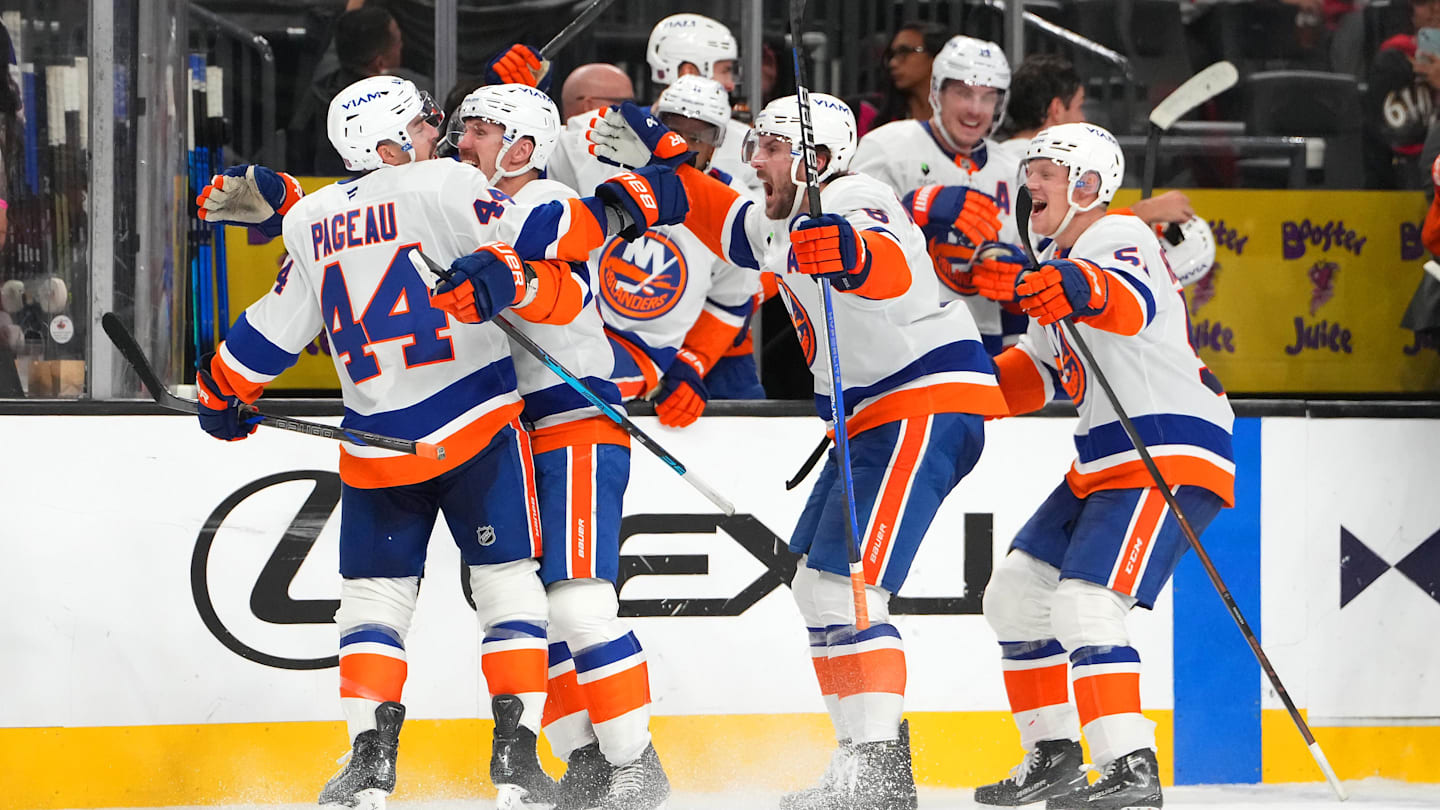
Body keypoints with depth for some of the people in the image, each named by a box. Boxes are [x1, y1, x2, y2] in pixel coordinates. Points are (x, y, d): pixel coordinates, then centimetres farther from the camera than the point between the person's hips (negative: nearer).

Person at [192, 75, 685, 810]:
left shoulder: (313, 222, 8)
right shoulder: (444, 186, -5)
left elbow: (275, 331, 14)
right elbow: (534, 236, -17)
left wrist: (219, 393, 29)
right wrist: (620, 207, -7)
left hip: (376, 442, 3)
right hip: (476, 429, -3)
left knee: (374, 598, 11)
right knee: (506, 585, 4)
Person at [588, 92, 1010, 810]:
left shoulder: (852, 203, -15)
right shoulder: (785, 223, 16)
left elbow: (891, 271, -38)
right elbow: (729, 227, 37)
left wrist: (854, 257, -60)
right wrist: (660, 156, 31)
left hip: (929, 407, -11)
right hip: (873, 420, 11)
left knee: (845, 583, -21)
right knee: (815, 583, 14)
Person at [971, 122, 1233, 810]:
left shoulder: (1119, 239, -11)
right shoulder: (1057, 259, 19)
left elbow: (1134, 302, -36)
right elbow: (1036, 367, 29)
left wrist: (1081, 288, -57)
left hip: (1171, 454, -11)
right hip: (1101, 463, 11)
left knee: (1083, 604, -23)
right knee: (1017, 594, 13)